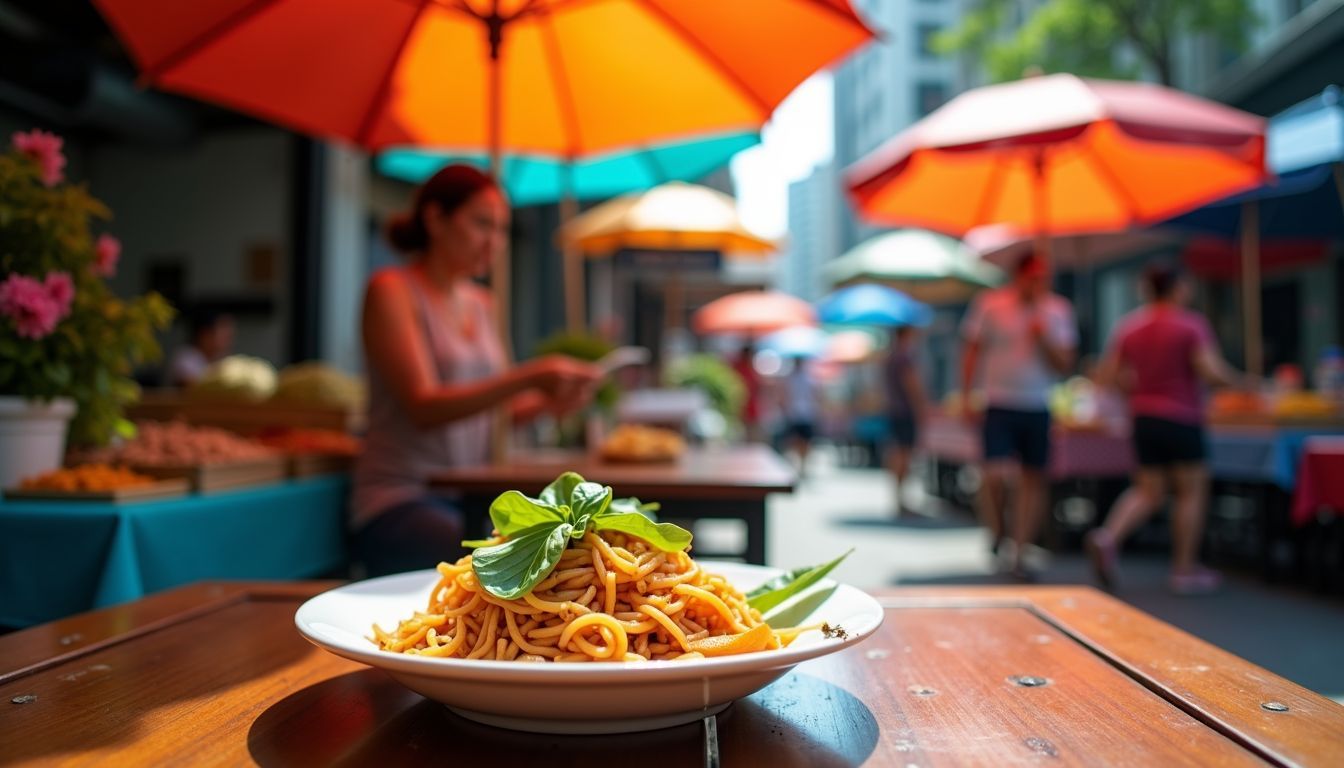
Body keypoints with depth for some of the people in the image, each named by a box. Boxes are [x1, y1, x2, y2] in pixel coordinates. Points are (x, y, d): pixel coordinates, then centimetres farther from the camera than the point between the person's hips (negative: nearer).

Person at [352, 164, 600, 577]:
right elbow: (422, 408, -16)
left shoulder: (479, 303, 16)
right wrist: (527, 376, -25)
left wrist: (546, 400, -4)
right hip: (401, 502, -6)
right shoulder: (390, 290, -4)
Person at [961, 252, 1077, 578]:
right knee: (996, 476, -15)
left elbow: (1065, 366, 3)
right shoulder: (990, 304, -3)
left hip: (1038, 409, 3)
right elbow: (972, 352, 4)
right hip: (999, 406, -3)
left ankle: (1020, 554, 16)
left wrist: (1044, 340, -15)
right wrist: (966, 399, -2)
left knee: (1034, 480, 5)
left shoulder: (1058, 310, 3)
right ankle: (997, 535, 14)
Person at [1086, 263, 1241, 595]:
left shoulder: (1129, 325, 6)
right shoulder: (1191, 325, -9)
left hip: (1143, 416, 5)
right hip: (1181, 418, -5)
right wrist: (1231, 377, 3)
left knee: (1148, 490, 13)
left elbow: (1108, 375, 5)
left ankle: (1107, 538, -10)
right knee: (1191, 491, 8)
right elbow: (1210, 371, -18)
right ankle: (1184, 571, 12)